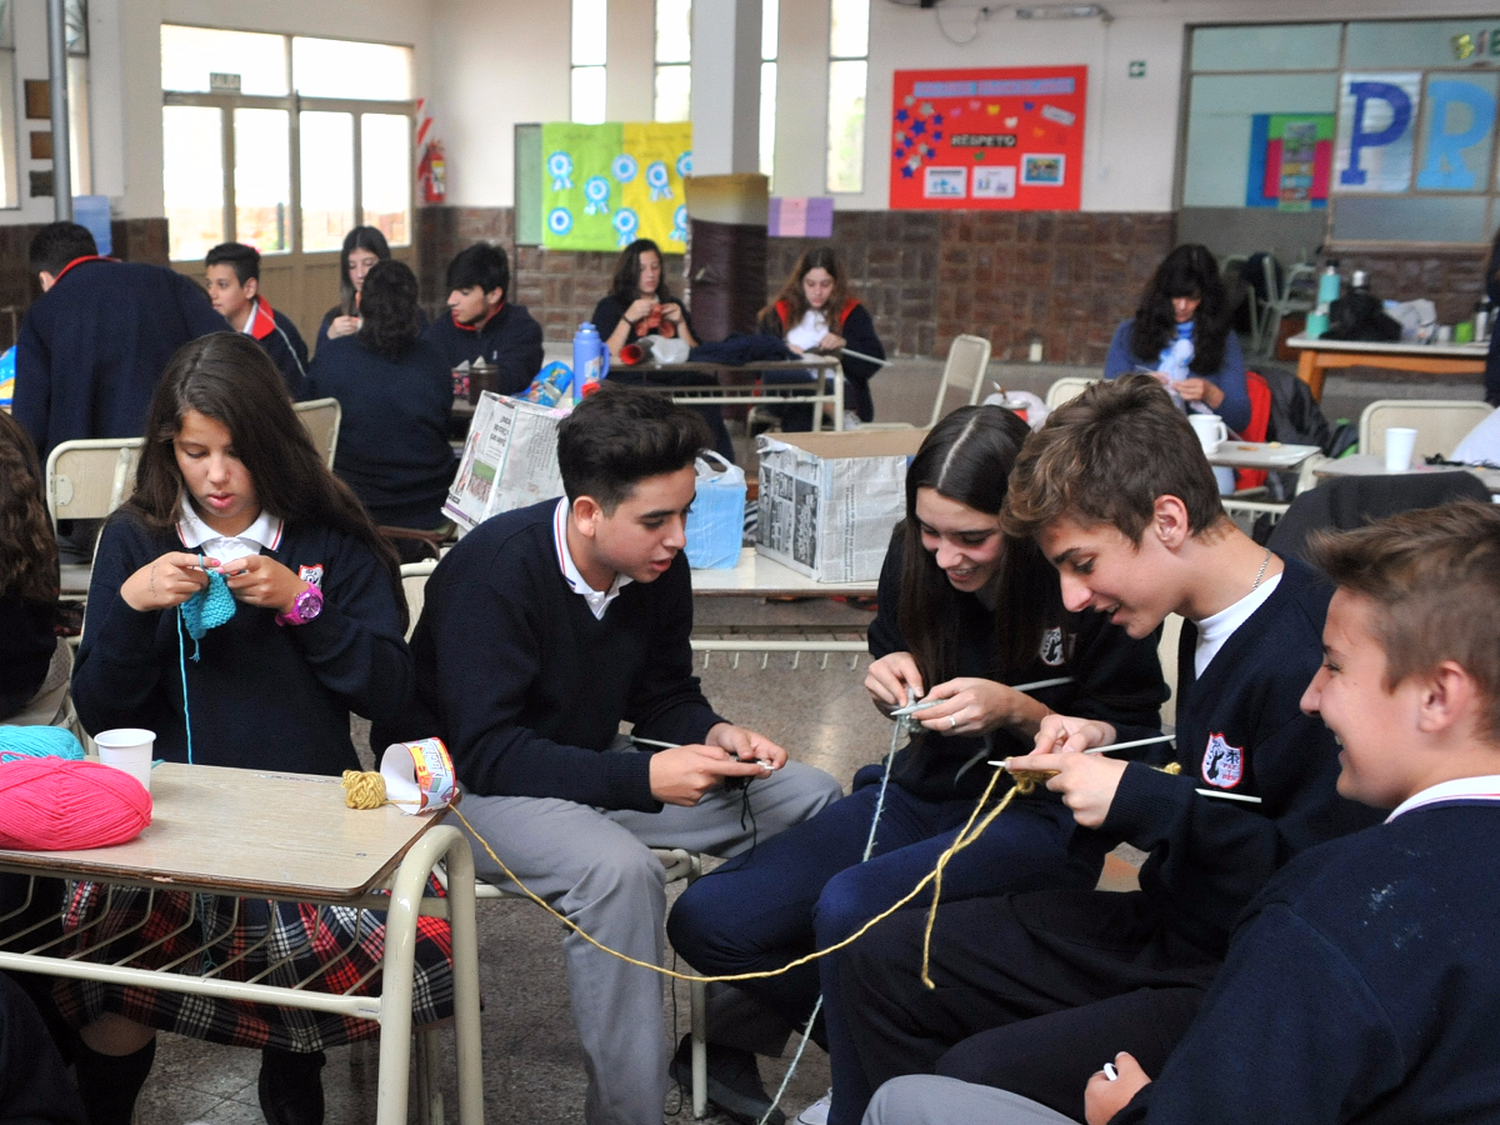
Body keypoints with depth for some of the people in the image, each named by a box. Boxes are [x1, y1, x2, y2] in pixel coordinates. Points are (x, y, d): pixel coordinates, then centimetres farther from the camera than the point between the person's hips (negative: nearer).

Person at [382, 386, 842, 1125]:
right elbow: (483, 753, -28)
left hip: (588, 768, 7)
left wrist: (712, 735, -17)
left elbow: (665, 697, 7)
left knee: (809, 800, -2)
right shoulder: (497, 570, -26)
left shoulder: (658, 565, -7)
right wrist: (644, 777, -36)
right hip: (471, 785, -7)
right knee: (617, 868, -37)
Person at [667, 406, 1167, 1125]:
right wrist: (893, 670, -9)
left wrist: (1015, 711, -24)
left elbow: (1131, 741, -9)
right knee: (705, 920, -11)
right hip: (922, 793, 6)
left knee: (850, 908, -33)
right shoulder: (915, 557, -4)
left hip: (1040, 816, -5)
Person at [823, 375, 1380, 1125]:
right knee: (881, 961, 6)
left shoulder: (1301, 659, -26)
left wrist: (1141, 801, -26)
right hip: (1171, 926, 10)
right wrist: (1113, 747, 1)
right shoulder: (1214, 625, 5)